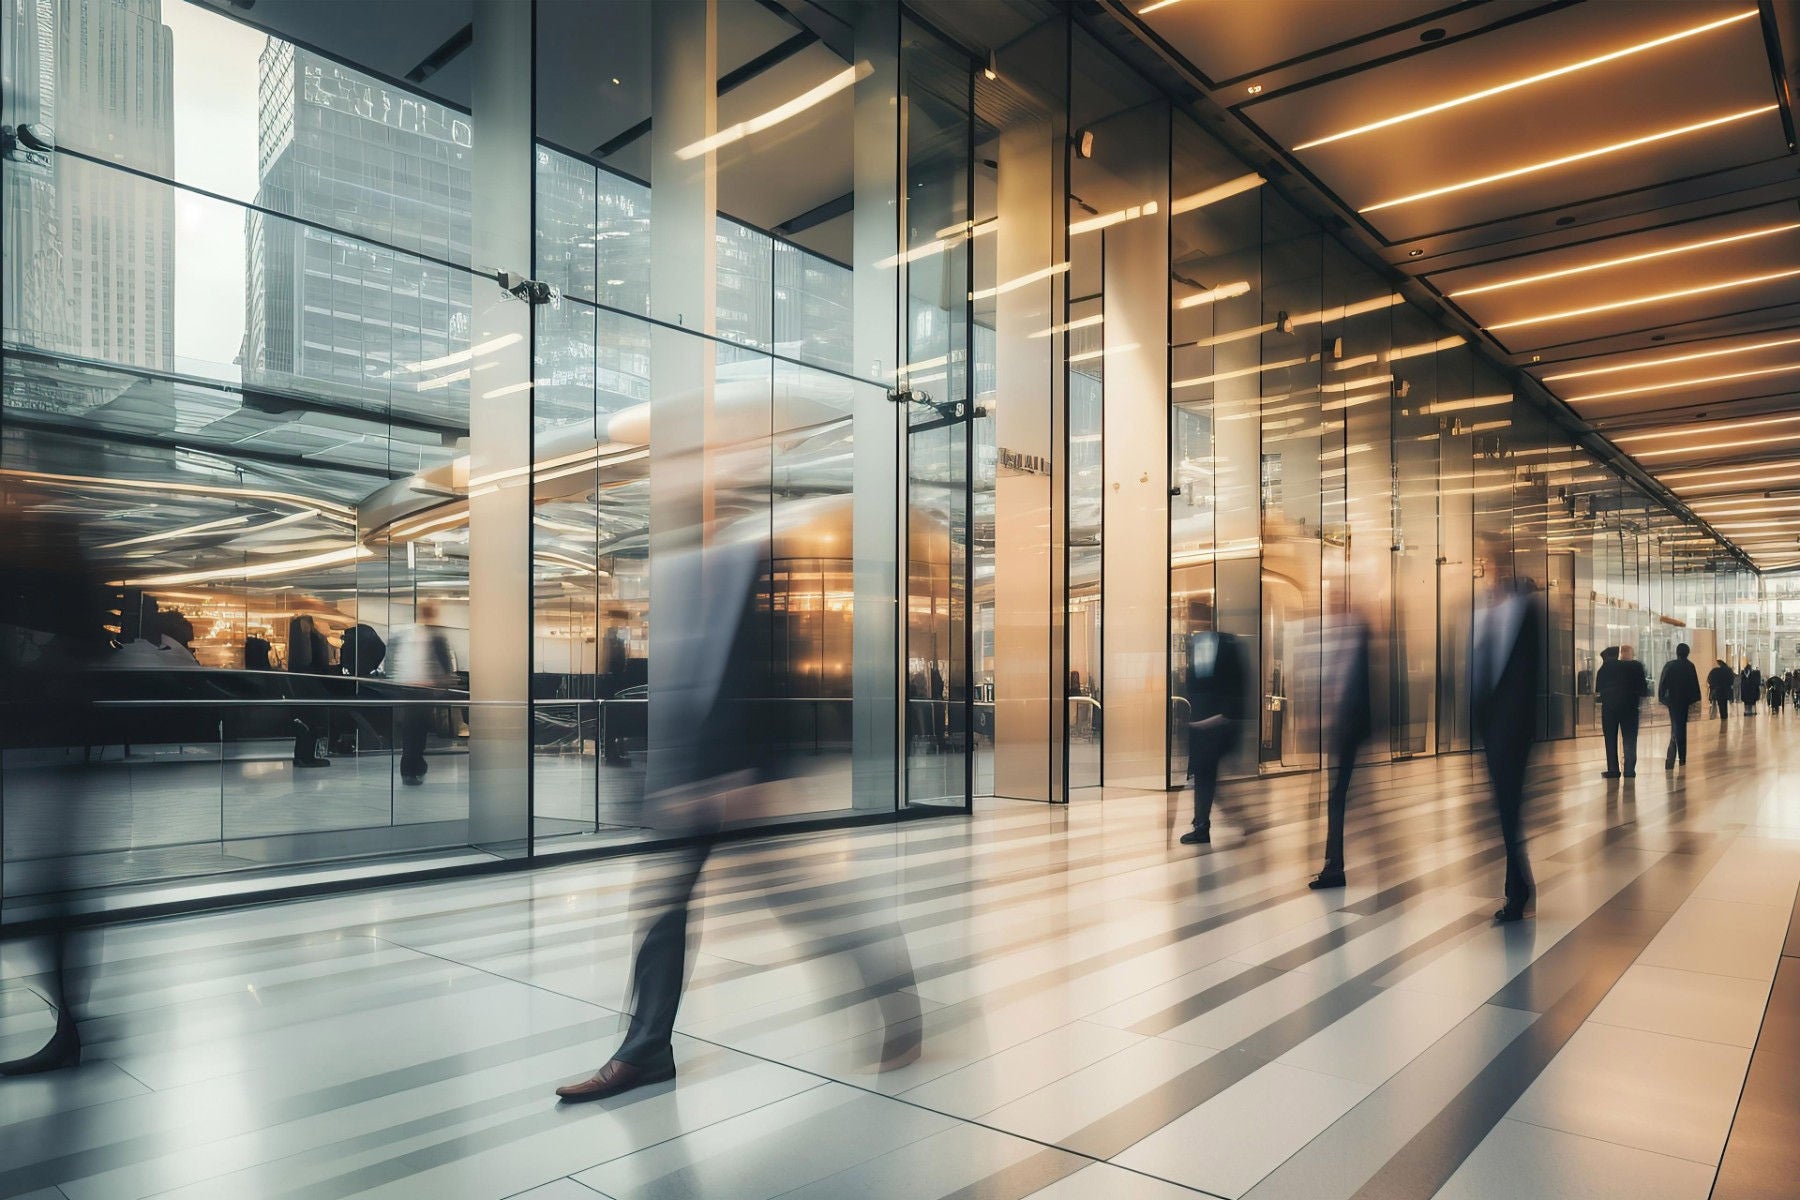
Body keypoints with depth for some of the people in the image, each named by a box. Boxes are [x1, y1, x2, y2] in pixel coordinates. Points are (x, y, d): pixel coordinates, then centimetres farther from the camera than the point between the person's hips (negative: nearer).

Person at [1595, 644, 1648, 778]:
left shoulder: (1607, 666, -1)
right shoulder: (1637, 667, -4)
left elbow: (1598, 687, 1)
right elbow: (1643, 690, -4)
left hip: (1609, 706, 1)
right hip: (1629, 707, -1)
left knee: (1611, 740, 6)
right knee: (1630, 740, 6)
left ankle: (1613, 770, 3)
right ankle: (1629, 770, 3)